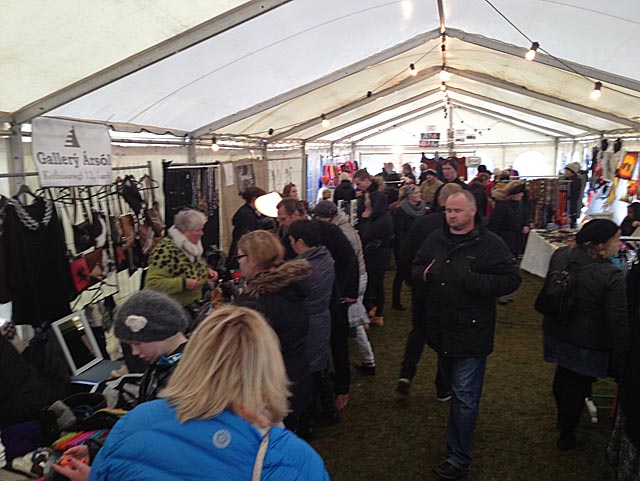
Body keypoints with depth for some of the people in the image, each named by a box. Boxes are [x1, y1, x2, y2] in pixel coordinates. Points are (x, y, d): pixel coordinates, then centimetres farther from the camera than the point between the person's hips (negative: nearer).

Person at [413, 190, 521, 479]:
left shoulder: (490, 244, -12)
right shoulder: (435, 240, 5)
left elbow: (511, 279, -15)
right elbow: (416, 267, 15)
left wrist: (474, 281, -26)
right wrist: (422, 273, -9)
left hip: (471, 333, -6)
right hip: (442, 330, 6)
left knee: (464, 398, 0)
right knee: (454, 388, 24)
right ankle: (457, 449, 46)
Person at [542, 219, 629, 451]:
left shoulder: (560, 255, -9)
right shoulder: (612, 277, -27)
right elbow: (618, 323, -21)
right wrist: (620, 362, -11)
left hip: (556, 334, 6)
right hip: (587, 345, -6)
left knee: (562, 376, 27)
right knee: (577, 386, 13)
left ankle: (562, 419, 52)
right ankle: (567, 436, 32)